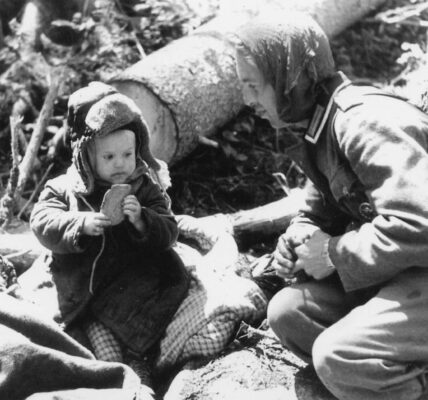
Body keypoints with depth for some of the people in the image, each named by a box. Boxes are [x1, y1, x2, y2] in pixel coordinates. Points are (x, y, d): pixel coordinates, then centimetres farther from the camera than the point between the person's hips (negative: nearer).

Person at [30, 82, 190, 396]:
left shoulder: (146, 190, 4)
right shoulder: (64, 188, 3)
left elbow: (169, 234, -3)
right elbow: (42, 223, -8)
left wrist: (141, 220, -25)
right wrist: (82, 224, -26)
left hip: (136, 281, 1)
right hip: (85, 285, 0)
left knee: (173, 273, -25)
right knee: (98, 329, -23)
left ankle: (134, 356, -22)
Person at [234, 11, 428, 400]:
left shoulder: (366, 121, -24)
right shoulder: (317, 126, 7)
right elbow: (319, 211, 18)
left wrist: (334, 254, -20)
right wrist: (297, 240, -4)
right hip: (392, 272, 9)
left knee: (338, 357, -24)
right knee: (286, 311, 1)